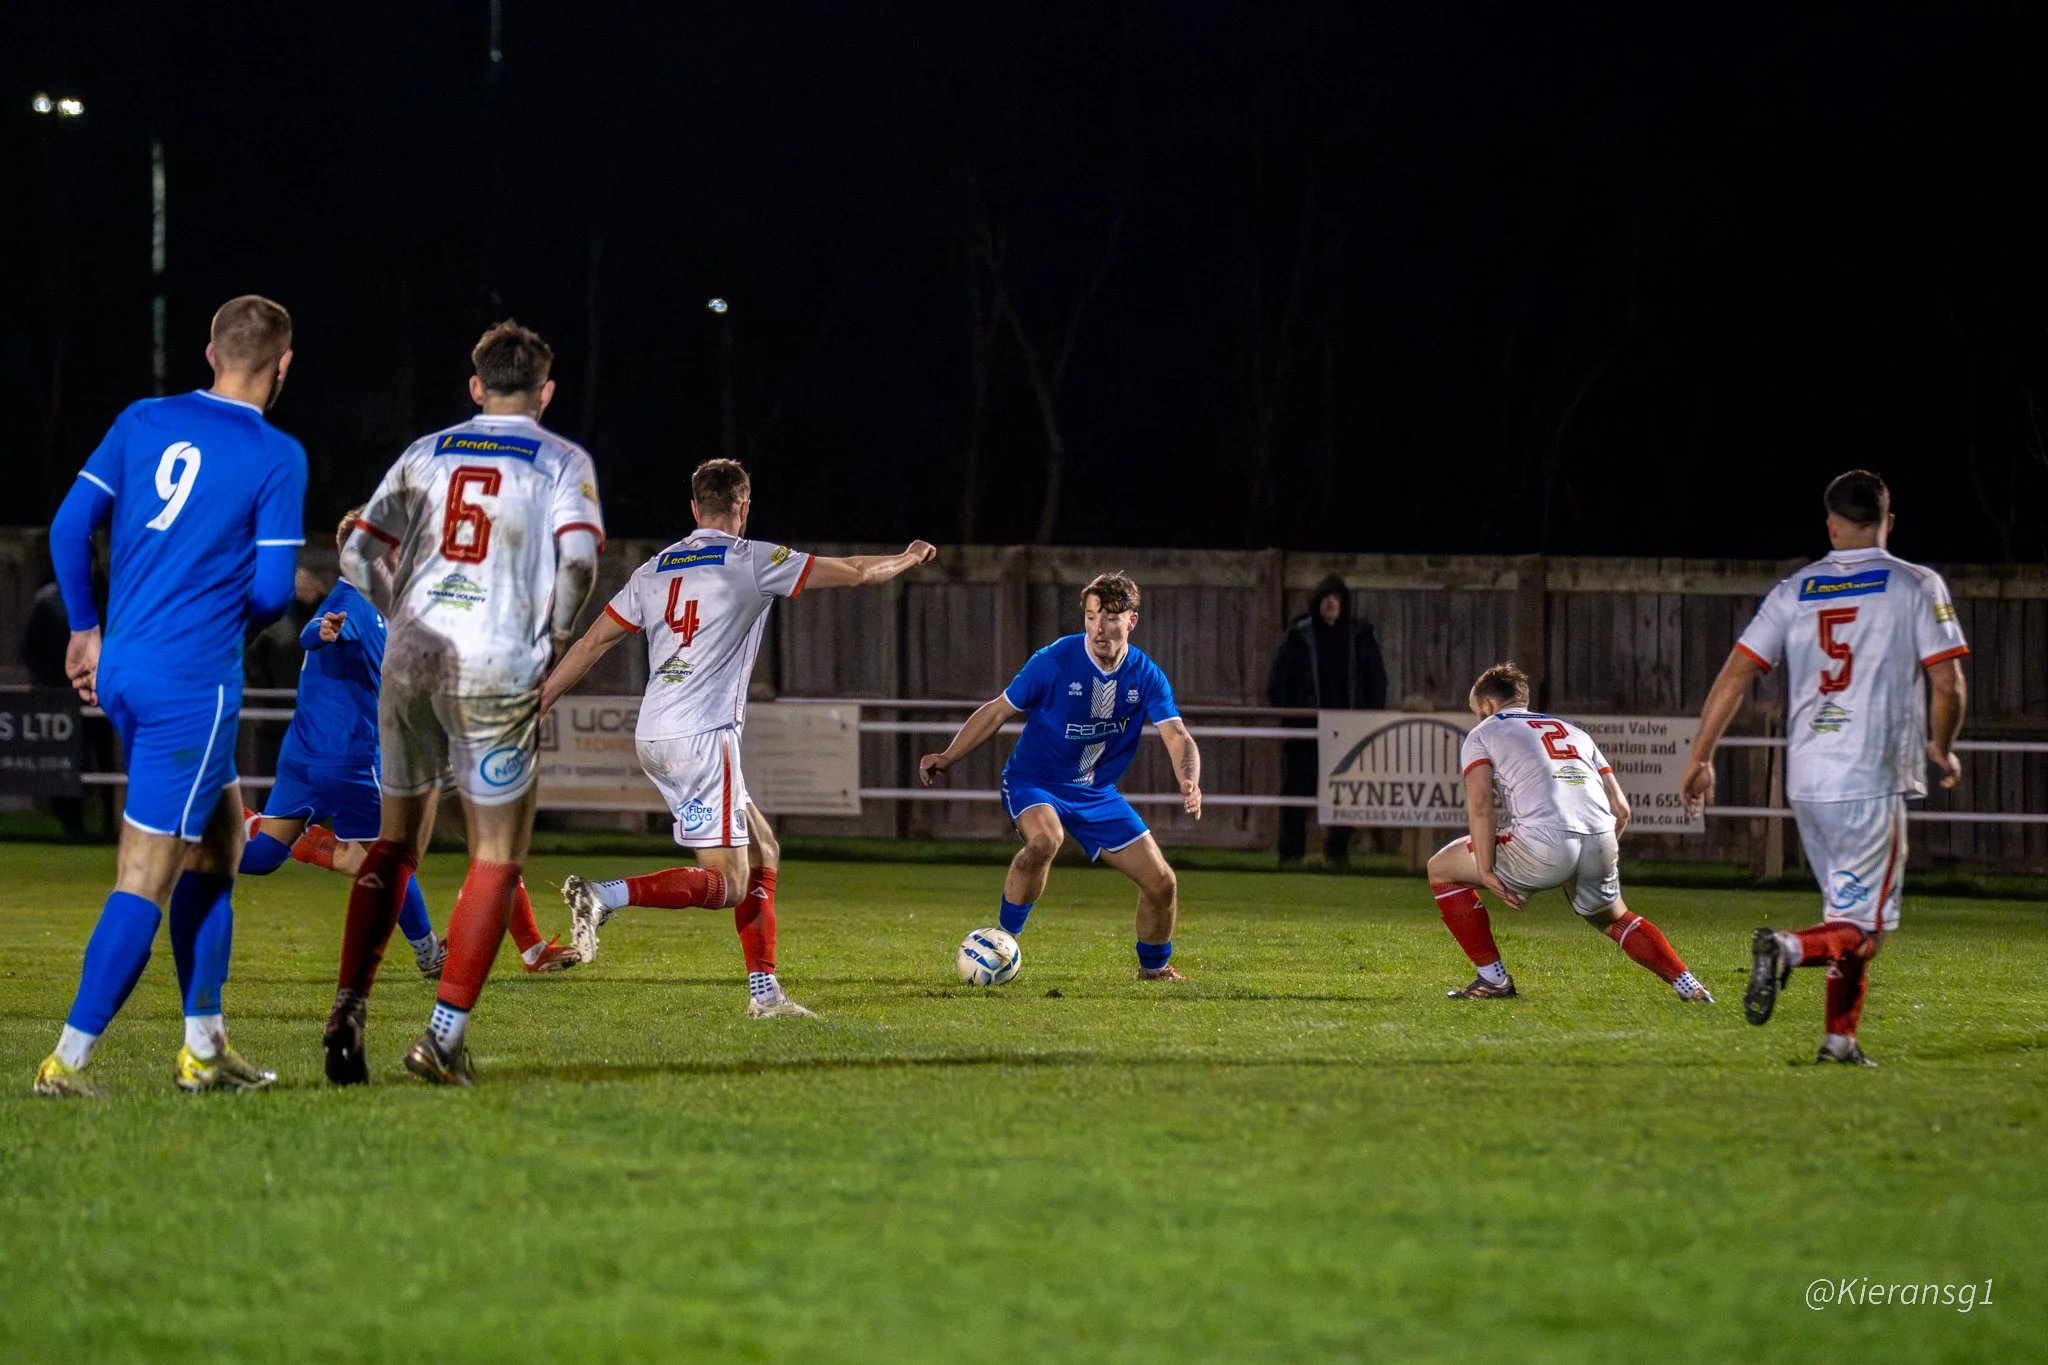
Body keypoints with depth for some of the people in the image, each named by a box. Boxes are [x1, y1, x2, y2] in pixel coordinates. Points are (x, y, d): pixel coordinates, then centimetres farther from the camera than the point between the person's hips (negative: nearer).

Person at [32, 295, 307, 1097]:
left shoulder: (144, 422, 8)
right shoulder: (277, 457, -7)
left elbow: (69, 529, 7)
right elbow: (272, 590, -9)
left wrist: (87, 632, 18)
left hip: (122, 670, 7)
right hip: (195, 681, -7)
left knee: (219, 836, 20)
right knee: (146, 880, -4)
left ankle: (204, 1047, 21)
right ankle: (69, 1059, -8)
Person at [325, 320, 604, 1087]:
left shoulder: (427, 454, 14)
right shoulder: (563, 462, 4)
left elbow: (359, 553, 7)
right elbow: (578, 559, -12)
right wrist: (555, 637, 3)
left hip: (410, 657, 4)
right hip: (497, 673, -4)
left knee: (394, 843, 16)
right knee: (497, 859, 5)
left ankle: (350, 1008, 3)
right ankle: (444, 1036, -3)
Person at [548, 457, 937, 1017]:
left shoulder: (655, 569, 13)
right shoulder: (751, 561, -3)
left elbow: (592, 642, 12)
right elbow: (855, 572, 5)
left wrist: (533, 709, 18)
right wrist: (910, 557, 24)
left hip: (654, 737, 8)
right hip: (702, 739, -8)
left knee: (762, 853, 17)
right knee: (727, 884, -7)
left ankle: (764, 990, 13)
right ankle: (604, 896, -25)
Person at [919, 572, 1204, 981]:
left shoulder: (1146, 676, -8)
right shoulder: (1053, 662, -18)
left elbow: (1177, 737, -17)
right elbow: (998, 711, -9)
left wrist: (1189, 783, -38)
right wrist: (947, 758, -17)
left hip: (1097, 792, 4)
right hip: (1033, 782, -4)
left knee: (1162, 882, 1)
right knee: (1045, 839, -39)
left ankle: (1154, 966, 31)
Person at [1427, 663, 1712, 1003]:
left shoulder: (1481, 735, 16)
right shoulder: (1574, 732, 31)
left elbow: (1479, 804, -2)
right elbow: (1620, 809, 22)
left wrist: (1487, 872, -2)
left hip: (1544, 846, -6)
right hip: (1601, 843, 6)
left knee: (1441, 869, 17)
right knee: (1615, 918, 35)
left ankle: (1492, 979, 13)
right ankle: (1688, 985, 20)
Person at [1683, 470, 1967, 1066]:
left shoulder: (1794, 591, 9)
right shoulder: (1917, 586, 0)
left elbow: (1735, 674, 4)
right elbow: (1947, 685, -4)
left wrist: (1700, 757, 10)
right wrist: (1942, 749, 14)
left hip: (1806, 782, 5)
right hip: (1873, 783, -5)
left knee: (1850, 919, 20)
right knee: (1863, 933, -4)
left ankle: (1840, 1037, 16)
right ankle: (1790, 949, -31)